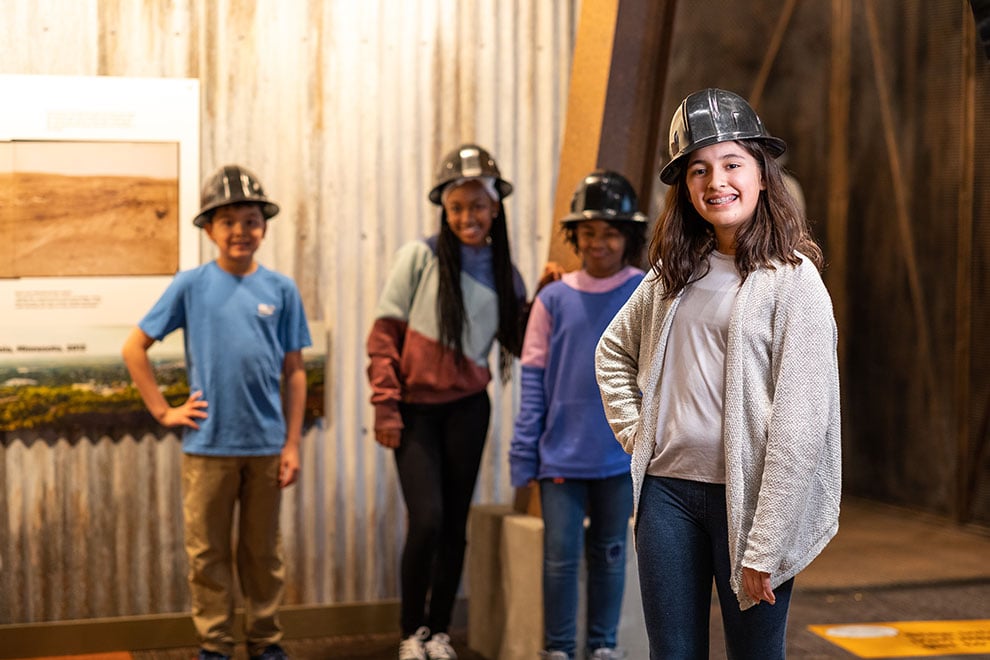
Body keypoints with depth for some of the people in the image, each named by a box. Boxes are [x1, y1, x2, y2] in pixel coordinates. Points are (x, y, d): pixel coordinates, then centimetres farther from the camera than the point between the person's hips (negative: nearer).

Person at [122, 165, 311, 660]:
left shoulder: (280, 290, 2)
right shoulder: (191, 286, -1)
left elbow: (293, 372, 4)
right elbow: (134, 349, 3)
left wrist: (292, 443, 0)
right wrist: (163, 411, -2)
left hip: (266, 443, 1)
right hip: (208, 444, -1)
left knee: (263, 550, 11)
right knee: (208, 551, 7)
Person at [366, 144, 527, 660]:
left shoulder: (503, 271, 6)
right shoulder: (420, 257, -5)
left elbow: (521, 343, 7)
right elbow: (384, 336, -5)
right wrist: (385, 407, -10)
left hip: (467, 409, 3)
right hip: (416, 409, -3)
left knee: (454, 525, 7)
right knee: (427, 520, -11)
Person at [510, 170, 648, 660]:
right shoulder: (554, 299, 1)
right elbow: (533, 380, 2)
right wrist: (523, 453, -1)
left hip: (621, 454, 0)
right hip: (561, 454, 0)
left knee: (609, 553, 12)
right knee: (560, 554, 1)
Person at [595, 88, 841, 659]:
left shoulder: (792, 278, -9)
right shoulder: (674, 274, 9)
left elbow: (800, 425, -14)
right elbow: (613, 353, 25)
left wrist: (765, 549, -17)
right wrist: (635, 432, 11)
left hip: (746, 498, -5)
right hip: (666, 490, 5)